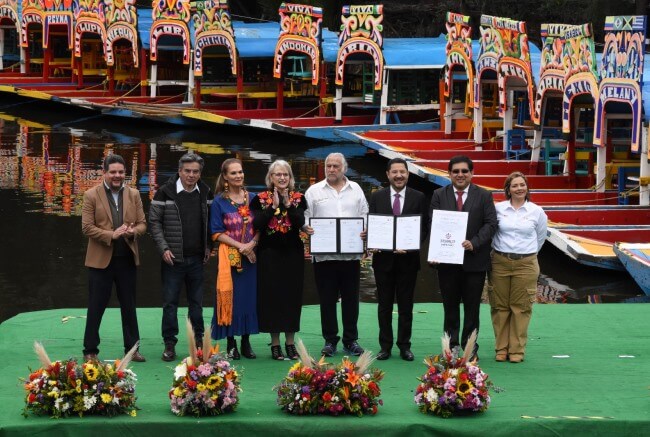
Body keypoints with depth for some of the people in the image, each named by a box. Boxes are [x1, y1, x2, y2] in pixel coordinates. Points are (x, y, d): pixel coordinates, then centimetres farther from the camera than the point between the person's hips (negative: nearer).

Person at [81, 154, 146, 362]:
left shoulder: (134, 194, 7)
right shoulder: (91, 196, -4)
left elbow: (142, 224, 6)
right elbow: (87, 227, -9)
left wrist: (133, 231, -16)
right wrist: (111, 235, -20)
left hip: (127, 259, 3)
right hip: (101, 259, -3)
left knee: (129, 306, 11)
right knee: (96, 308, 2)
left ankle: (132, 348, 19)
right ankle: (90, 351, 10)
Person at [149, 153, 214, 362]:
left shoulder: (206, 193, 5)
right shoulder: (165, 193, -8)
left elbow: (211, 221, 14)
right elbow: (154, 222, -5)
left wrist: (209, 246, 5)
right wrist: (164, 248, -12)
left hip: (197, 258, 3)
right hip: (173, 258, -3)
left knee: (196, 301, 11)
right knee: (170, 302, 1)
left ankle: (198, 340, 19)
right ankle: (169, 344, 7)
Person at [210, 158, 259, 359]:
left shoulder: (251, 198, 9)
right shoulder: (219, 201, 0)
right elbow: (217, 233, -3)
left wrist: (252, 243, -10)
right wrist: (240, 246, -14)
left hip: (251, 255, 3)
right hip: (229, 257, -3)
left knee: (250, 297, 4)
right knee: (230, 297, -2)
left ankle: (246, 342, 12)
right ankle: (231, 343, 5)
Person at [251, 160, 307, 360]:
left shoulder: (298, 199, 5)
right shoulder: (261, 199, 0)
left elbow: (300, 222, -10)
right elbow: (256, 224, -13)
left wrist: (288, 204, -19)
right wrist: (274, 206, -17)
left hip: (293, 255, 2)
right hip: (269, 255, -2)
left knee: (292, 296, 4)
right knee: (271, 296, -2)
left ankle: (290, 342, 13)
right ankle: (275, 343, 6)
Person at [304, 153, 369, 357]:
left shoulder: (355, 189, 10)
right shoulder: (314, 191, 5)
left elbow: (365, 215, 10)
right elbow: (304, 216, 4)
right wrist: (306, 227, -16)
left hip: (351, 254, 1)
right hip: (324, 254, -1)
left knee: (350, 299, 6)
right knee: (327, 300, 3)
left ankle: (351, 340, 14)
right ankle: (330, 340, 11)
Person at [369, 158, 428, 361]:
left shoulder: (418, 198, 1)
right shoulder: (377, 197, 4)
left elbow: (424, 228, 0)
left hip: (408, 259, -1)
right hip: (383, 258, 1)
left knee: (406, 305, 6)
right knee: (384, 305, 7)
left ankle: (404, 346, 13)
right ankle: (385, 346, 13)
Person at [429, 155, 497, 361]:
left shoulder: (484, 196, 2)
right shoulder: (439, 195, 6)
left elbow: (491, 224, -4)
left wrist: (474, 243, -18)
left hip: (474, 260, -1)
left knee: (472, 307, 5)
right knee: (450, 306, 9)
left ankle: (470, 349, 12)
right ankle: (450, 347, 17)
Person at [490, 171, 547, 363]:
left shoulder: (537, 212, 2)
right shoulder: (498, 208, 0)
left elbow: (540, 237, 14)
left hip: (526, 265, 0)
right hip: (500, 263, 0)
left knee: (521, 307, 1)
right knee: (500, 307, 4)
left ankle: (517, 350, 8)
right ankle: (501, 348, 12)